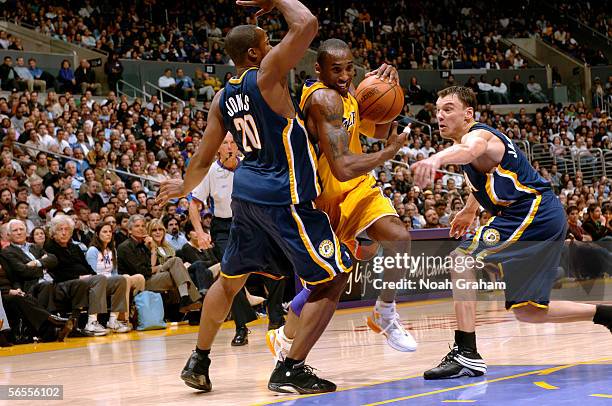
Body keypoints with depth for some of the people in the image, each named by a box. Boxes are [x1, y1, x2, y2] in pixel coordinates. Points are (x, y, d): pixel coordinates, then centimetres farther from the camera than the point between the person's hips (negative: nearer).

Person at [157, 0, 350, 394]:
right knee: (332, 279, -2)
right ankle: (290, 370, -6)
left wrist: (185, 187, 32)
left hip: (246, 192, 8)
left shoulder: (222, 99, 8)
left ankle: (198, 362, 29)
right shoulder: (267, 73, -12)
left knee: (230, 279, 23)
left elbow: (204, 158, 14)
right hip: (285, 195, -8)